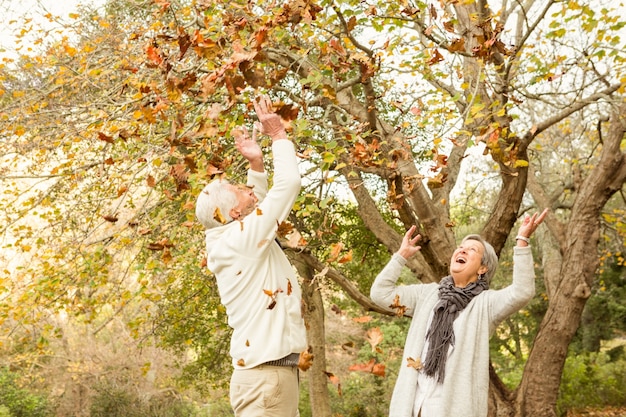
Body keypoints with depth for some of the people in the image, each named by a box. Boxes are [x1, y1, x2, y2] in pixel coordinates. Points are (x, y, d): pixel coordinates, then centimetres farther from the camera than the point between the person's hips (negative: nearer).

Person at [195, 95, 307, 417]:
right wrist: (279, 135, 0)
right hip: (266, 375, -10)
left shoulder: (229, 242, 11)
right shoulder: (241, 239, -14)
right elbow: (289, 183, -14)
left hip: (272, 372, 10)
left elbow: (259, 202, 28)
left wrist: (256, 164, 17)